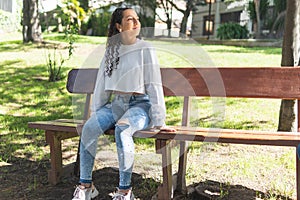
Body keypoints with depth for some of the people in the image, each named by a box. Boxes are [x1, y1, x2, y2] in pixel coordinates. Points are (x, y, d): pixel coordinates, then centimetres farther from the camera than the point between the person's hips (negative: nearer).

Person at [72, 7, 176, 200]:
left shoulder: (145, 49, -4)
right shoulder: (111, 50, 11)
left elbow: (154, 85, -9)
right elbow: (102, 83, 16)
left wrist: (159, 120, -13)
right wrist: (96, 112, 15)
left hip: (140, 105, -5)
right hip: (116, 104, 5)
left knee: (122, 130, -35)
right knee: (89, 128, -21)